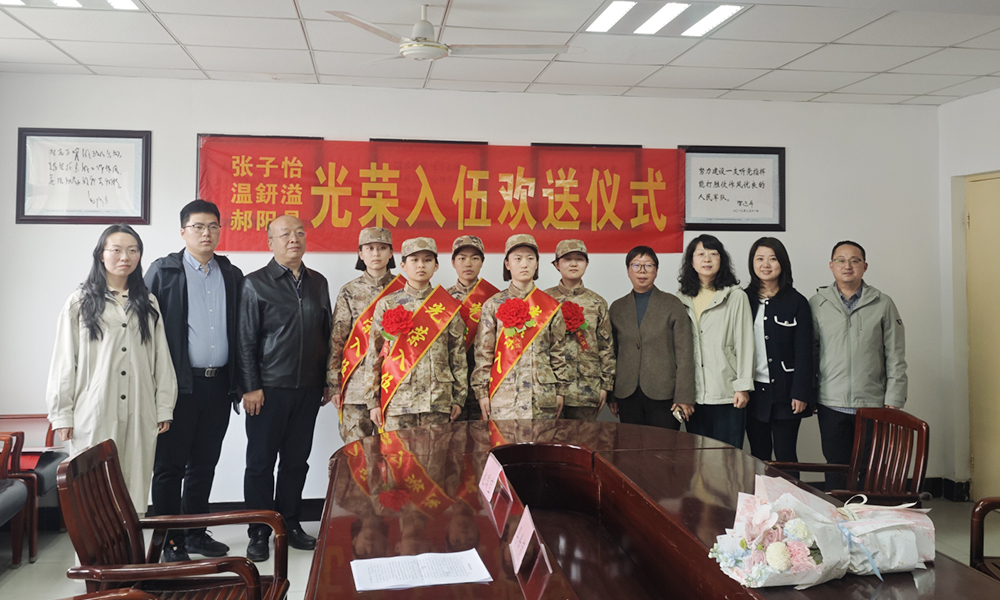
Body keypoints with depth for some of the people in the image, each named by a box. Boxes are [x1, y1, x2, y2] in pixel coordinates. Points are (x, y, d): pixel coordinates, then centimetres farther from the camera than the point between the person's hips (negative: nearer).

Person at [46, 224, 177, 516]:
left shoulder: (148, 303, 11)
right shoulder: (80, 303, 4)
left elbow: (161, 358, 9)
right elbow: (64, 362, 4)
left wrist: (164, 408, 5)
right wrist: (62, 415, 1)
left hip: (139, 414, 2)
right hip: (94, 415, -2)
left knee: (136, 486, 3)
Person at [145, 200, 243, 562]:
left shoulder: (232, 275, 11)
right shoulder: (163, 271, -1)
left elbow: (239, 331, 11)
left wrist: (237, 381, 5)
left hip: (218, 384, 4)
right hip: (179, 385, -4)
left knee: (204, 464, 13)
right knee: (169, 466, 3)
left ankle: (195, 533, 25)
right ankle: (170, 542, 13)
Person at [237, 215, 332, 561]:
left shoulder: (318, 283, 11)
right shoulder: (255, 283, -2)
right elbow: (245, 340, -5)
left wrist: (326, 381, 11)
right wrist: (251, 387, -10)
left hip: (308, 390, 4)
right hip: (269, 389, -4)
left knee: (297, 460, 12)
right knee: (261, 462, 4)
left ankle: (290, 523, 25)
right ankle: (259, 533, 15)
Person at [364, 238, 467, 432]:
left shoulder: (448, 306, 7)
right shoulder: (387, 305, 5)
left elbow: (458, 354, 8)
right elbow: (373, 355, 5)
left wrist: (459, 398, 4)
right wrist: (373, 401, 1)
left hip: (438, 400, 1)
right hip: (397, 400, -1)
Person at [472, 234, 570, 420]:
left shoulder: (550, 306, 9)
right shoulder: (493, 305, 5)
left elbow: (558, 352, 11)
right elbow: (483, 354, 4)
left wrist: (560, 390, 7)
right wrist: (482, 392, -1)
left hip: (543, 396, 1)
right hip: (503, 396, -1)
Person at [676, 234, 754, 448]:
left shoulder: (736, 297, 0)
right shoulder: (682, 299, 10)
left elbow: (744, 343, -2)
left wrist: (743, 386, -7)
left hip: (727, 394, -3)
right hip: (694, 395, 3)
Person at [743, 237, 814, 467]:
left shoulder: (797, 302, 0)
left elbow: (804, 352, -3)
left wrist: (801, 393, -10)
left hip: (784, 392, -2)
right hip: (753, 392, 3)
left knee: (785, 456, 1)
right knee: (758, 456, 9)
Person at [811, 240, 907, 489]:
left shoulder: (883, 304, 6)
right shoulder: (816, 304, 6)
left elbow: (896, 359, 5)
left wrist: (893, 403, -1)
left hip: (873, 404, 0)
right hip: (831, 405, 0)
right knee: (837, 470, 3)